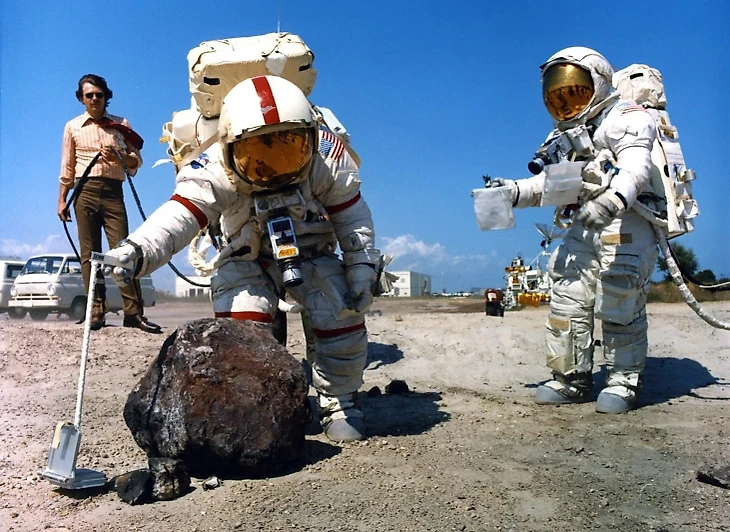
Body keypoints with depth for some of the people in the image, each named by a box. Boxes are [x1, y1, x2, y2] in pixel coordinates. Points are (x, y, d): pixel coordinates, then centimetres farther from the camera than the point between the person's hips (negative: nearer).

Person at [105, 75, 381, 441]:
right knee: (240, 324, -23)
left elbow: (351, 215, -10)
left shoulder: (327, 160, -21)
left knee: (342, 318, -15)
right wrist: (138, 251, -59)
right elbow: (179, 216, -40)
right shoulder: (215, 172, -27)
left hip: (311, 252, 1)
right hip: (248, 259, -1)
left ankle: (338, 402, 8)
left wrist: (362, 268, -14)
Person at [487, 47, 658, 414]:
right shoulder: (566, 137, 22)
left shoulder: (624, 118, -3)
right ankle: (571, 380, 12)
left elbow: (636, 167, -21)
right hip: (584, 227, 8)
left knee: (620, 305, -9)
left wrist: (615, 198, -41)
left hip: (627, 223, -7)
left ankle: (623, 383, 5)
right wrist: (512, 191, 1)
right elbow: (548, 184, 17)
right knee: (567, 301, 3)